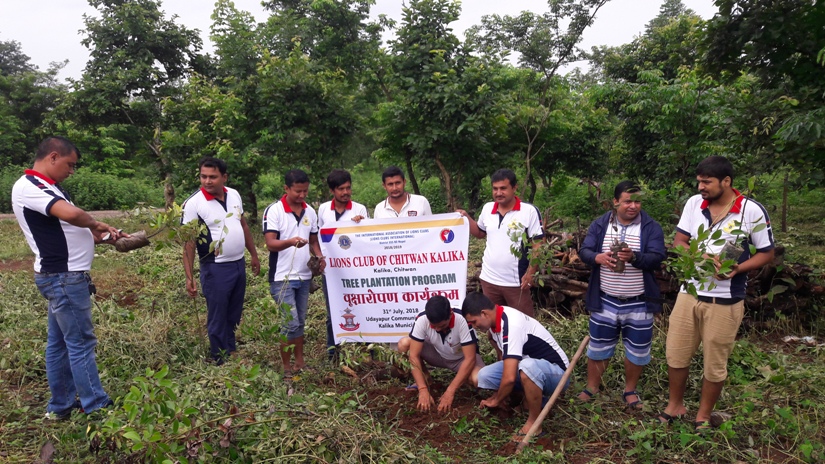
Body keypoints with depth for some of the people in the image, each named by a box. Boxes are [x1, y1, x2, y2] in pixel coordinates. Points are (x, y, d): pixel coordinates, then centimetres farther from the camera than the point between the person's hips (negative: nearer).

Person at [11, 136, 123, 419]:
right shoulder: (28, 187, -15)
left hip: (62, 276, 10)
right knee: (81, 342, -3)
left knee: (60, 341, 14)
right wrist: (95, 224, -12)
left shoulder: (46, 188, 17)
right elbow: (70, 213, -32)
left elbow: (66, 230, 19)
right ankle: (96, 408, 5)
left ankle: (61, 406, 24)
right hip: (63, 278, -10)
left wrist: (101, 237, 4)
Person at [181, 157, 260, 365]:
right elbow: (188, 242, -14)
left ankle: (233, 355, 32)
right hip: (215, 269, -6)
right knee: (218, 319, 5)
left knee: (233, 316, 18)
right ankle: (222, 363, 18)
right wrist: (189, 276, -18)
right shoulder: (193, 203, -15)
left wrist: (254, 254, 17)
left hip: (239, 264, 6)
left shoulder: (234, 195, 2)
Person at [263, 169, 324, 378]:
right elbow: (270, 243, -18)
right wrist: (291, 241, -38)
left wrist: (319, 256, -4)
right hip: (282, 278, -6)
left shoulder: (310, 212, 7)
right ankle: (286, 367, 10)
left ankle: (299, 363, 26)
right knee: (291, 323, -6)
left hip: (304, 276, 6)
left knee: (300, 322, 14)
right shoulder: (273, 211, -11)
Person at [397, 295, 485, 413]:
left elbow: (470, 358, -33)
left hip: (462, 358, -2)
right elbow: (414, 355, -26)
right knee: (404, 344, -24)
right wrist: (423, 390, -34)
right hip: (437, 355, 3)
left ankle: (461, 378, 1)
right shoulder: (421, 319, -28)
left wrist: (450, 392, -36)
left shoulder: (463, 320, -35)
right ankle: (425, 379, 0)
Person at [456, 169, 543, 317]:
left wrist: (530, 274, -16)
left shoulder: (529, 211, -12)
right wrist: (467, 218, 5)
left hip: (516, 282, -5)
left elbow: (538, 244, -10)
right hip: (489, 279, 5)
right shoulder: (487, 208, 3)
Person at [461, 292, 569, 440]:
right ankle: (536, 396, 7)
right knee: (484, 376, -8)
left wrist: (496, 401, -15)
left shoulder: (511, 325, -30)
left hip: (556, 371, -9)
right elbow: (504, 356, 15)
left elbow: (509, 378, -34)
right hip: (531, 367, 9)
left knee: (527, 367, -41)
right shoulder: (496, 317, -3)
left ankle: (534, 423, -20)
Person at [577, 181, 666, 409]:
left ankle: (630, 390, 33)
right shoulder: (600, 224, 0)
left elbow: (657, 259, -14)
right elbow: (584, 251, -4)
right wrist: (598, 257, -26)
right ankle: (592, 388, 30)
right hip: (605, 301, 1)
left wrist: (634, 257, -33)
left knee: (637, 350, 12)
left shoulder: (651, 227, -6)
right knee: (598, 347, 12)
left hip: (639, 304, 0)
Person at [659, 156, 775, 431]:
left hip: (725, 301, -3)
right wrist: (704, 257, -17)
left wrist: (737, 269, -21)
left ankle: (703, 416, 30)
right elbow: (679, 242, 3)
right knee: (675, 355, 12)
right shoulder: (694, 203, -1)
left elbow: (766, 254, -3)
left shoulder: (752, 211, -11)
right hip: (689, 293, 4)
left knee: (715, 364, 10)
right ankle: (675, 405, 34)